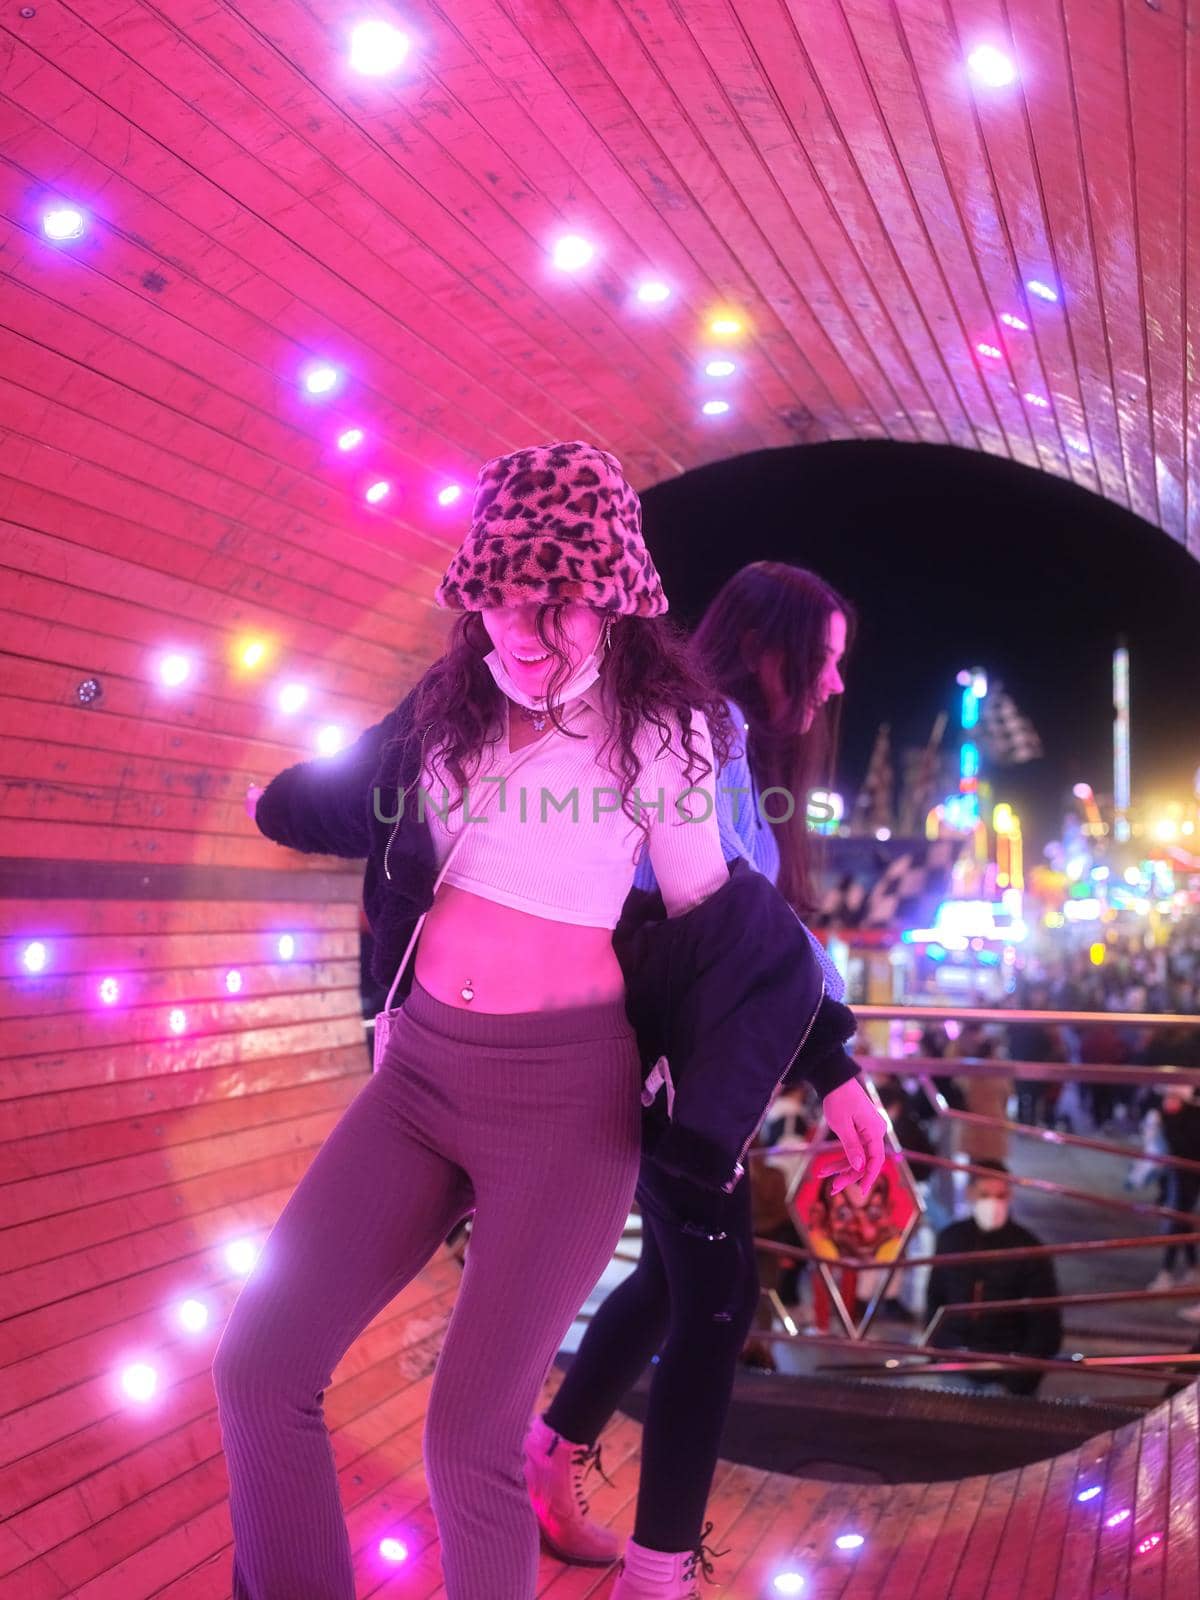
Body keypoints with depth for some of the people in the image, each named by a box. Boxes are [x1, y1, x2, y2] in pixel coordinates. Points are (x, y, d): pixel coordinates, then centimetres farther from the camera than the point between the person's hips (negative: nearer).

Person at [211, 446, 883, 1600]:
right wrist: (280, 801, 42)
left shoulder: (658, 726, -2)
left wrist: (829, 1062, 5)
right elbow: (362, 795, 27)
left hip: (565, 1091, -5)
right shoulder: (453, 705, 7)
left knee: (467, 1439, -8)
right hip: (419, 1068, 5)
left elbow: (715, 913, 6)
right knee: (259, 1367, -2)